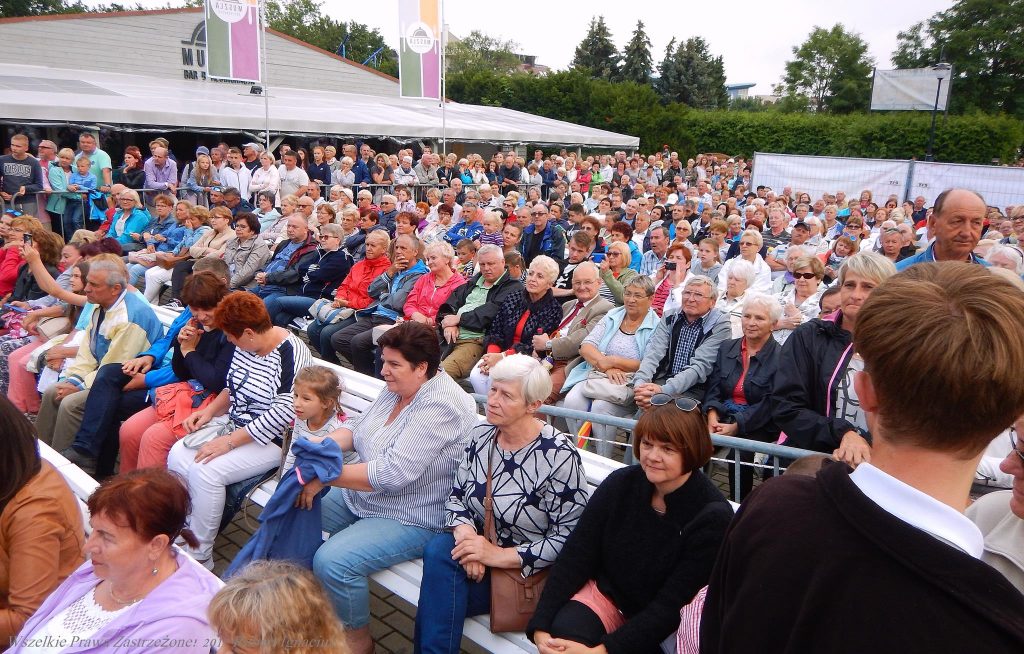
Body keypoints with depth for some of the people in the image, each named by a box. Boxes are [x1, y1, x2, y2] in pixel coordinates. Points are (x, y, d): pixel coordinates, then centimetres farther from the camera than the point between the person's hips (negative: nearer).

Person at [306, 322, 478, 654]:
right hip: (361, 496, 10)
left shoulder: (441, 406, -27)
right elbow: (357, 427, 9)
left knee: (332, 561, -25)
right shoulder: (396, 387, 1)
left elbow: (393, 473, -31)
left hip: (412, 519, -9)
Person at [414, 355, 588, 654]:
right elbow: (457, 497, 8)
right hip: (481, 547, 5)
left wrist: (500, 555, -21)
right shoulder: (480, 435, 0)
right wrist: (465, 531, -15)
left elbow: (570, 537, -17)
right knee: (438, 549, -27)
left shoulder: (558, 455, -19)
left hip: (527, 569, -5)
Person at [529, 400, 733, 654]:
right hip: (606, 593, 3)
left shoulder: (712, 517, -20)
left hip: (667, 625, -2)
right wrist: (540, 627, -19)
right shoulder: (620, 484, -9)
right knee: (564, 631, -28)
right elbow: (575, 556, -8)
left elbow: (672, 605, -21)